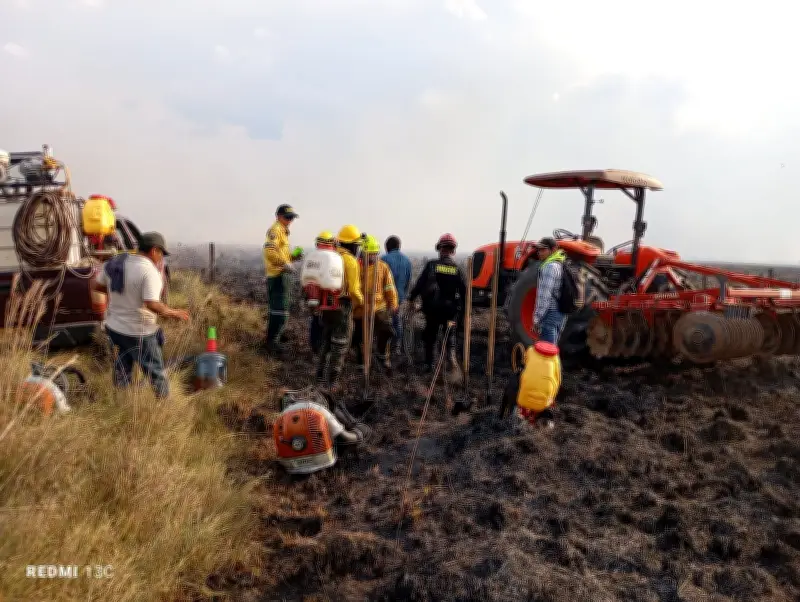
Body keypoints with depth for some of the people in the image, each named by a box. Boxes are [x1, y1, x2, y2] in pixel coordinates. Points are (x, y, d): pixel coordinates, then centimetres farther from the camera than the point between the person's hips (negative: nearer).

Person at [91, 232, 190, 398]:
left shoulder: (115, 261, 1)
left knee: (122, 373, 22)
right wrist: (174, 313, -17)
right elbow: (152, 305, -31)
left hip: (113, 328, 7)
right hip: (138, 333, -7)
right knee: (155, 373, 8)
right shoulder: (149, 271, -22)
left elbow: (96, 286, 13)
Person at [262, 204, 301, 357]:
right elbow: (270, 251, -26)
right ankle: (271, 342, -6)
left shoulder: (282, 231, 21)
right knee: (280, 312, -11)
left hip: (281, 276, 11)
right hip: (278, 276, -11)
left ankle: (272, 341, 29)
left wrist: (293, 257, 7)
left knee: (277, 310, 18)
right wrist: (285, 264, -26)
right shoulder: (275, 229, -11)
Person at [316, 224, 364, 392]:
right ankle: (333, 382, 7)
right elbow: (353, 289, -16)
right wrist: (360, 301, 3)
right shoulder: (351, 261, -13)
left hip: (326, 304, 7)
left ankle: (320, 378, 26)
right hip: (343, 305, -7)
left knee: (326, 341, 20)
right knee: (340, 344, 4)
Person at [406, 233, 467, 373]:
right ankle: (451, 351, -12)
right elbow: (464, 291, -2)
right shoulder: (457, 269, -2)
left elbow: (420, 283, -7)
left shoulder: (432, 265, -7)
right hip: (450, 308, 0)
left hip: (432, 308, 0)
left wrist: (411, 299, 3)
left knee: (430, 335, 15)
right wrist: (463, 308, 7)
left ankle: (429, 363, 21)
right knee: (450, 332, 16)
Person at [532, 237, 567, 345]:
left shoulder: (549, 267, -13)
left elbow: (544, 295, -20)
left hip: (550, 313, -10)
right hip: (560, 313, 10)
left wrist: (537, 318, -19)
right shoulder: (560, 264, 18)